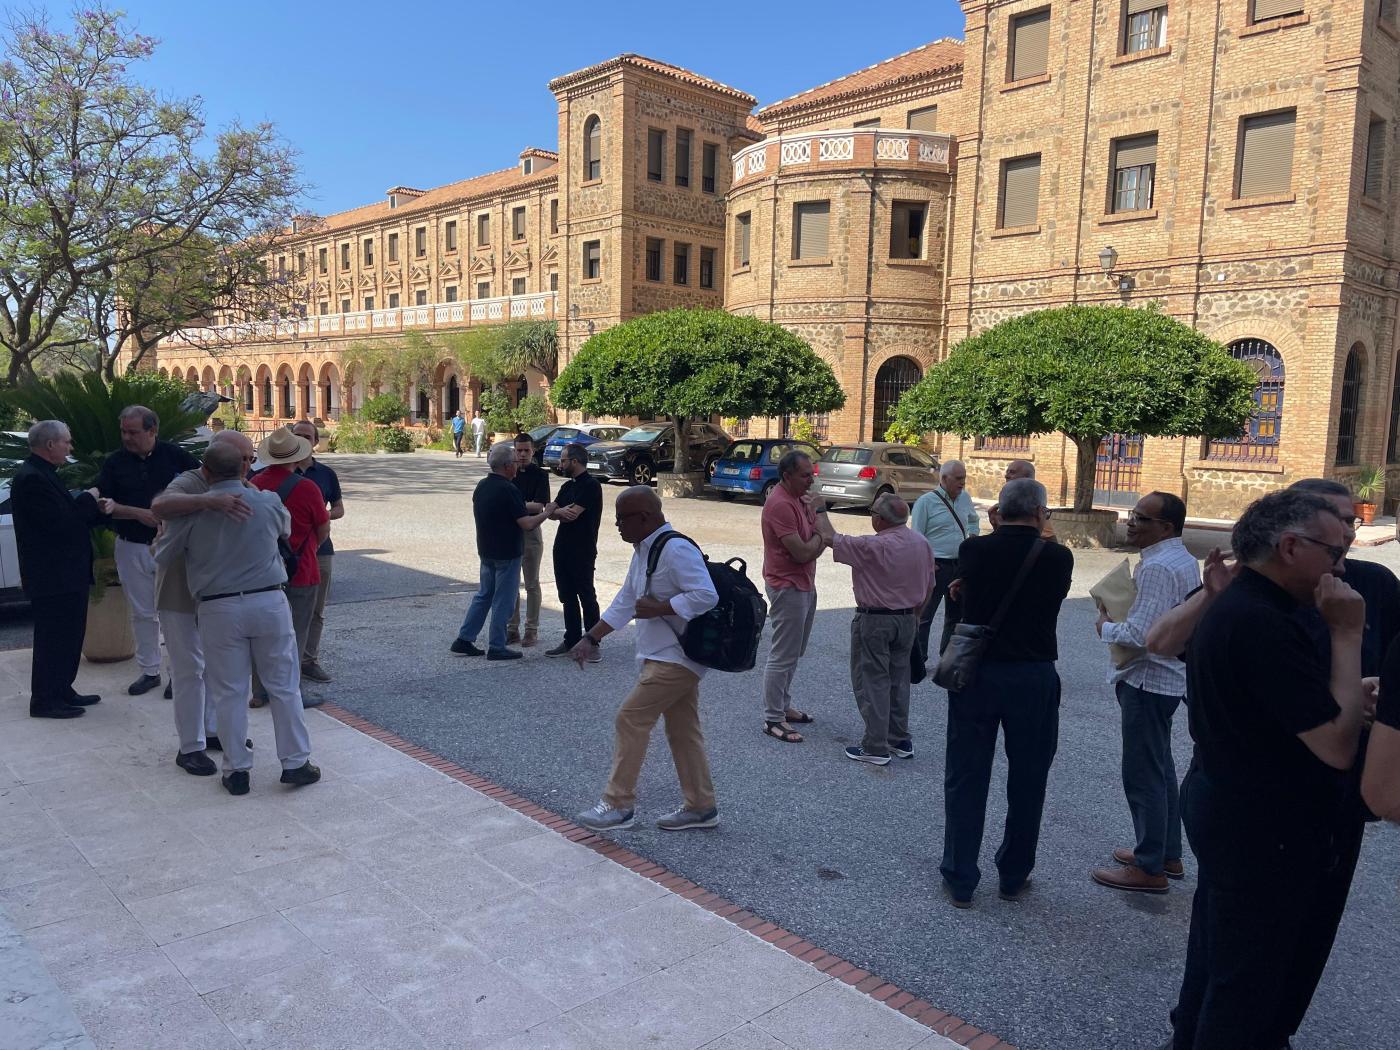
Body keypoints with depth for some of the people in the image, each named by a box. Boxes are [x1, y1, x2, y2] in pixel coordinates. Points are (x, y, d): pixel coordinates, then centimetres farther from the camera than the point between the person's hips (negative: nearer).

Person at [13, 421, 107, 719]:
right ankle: (44, 701, 9)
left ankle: (62, 691, 28)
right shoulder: (32, 478, -19)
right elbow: (59, 522, -26)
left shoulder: (43, 474, 15)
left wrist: (96, 509, 1)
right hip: (52, 577, -10)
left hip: (66, 574, 10)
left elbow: (70, 517, 18)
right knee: (53, 638, -1)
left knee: (69, 636, 17)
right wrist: (89, 499, -13)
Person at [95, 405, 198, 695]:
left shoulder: (173, 455, -3)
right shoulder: (115, 462, 2)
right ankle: (149, 670, 22)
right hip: (132, 547, 3)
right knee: (142, 613, 10)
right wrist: (138, 513, -15)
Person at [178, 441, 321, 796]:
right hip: (269, 603, 0)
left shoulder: (194, 512, -3)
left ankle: (237, 770, 16)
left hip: (219, 609, 0)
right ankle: (295, 763, 15)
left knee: (229, 693, 9)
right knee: (284, 686, 9)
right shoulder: (268, 502, -2)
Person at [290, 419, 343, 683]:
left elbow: (339, 508, 13)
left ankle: (310, 660, 17)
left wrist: (325, 515, -8)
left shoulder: (326, 473, 8)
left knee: (316, 612, 8)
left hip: (320, 550, 3)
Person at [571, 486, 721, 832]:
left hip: (675, 658, -10)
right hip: (670, 657, 10)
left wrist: (658, 608, -23)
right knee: (683, 731, 14)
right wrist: (591, 638, 13)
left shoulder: (676, 550, -21)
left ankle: (619, 805, 6)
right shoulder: (644, 551, 11)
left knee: (630, 720, -6)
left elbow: (707, 596, -29)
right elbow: (625, 601, 17)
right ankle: (700, 807, 24)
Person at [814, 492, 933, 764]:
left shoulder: (873, 547, -21)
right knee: (898, 680, 17)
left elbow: (830, 538, -13)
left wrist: (820, 510, 3)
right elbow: (928, 586, 10)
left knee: (872, 682, 1)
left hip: (875, 621, -7)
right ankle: (900, 740, 25)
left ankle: (875, 747, 3)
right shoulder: (922, 543, 1)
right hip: (907, 620, 7)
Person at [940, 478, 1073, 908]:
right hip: (1033, 678, 0)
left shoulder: (972, 551, -6)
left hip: (976, 674, 1)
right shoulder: (1057, 558, -8)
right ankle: (1014, 876, 27)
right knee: (1027, 782, 15)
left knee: (965, 778, 9)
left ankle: (960, 880, 16)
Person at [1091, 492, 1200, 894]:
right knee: (1160, 769, 20)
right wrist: (1121, 619, 9)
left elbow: (1139, 635, -29)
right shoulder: (1184, 560, 10)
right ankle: (1167, 853, 31)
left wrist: (1105, 627, -11)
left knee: (1143, 775, -1)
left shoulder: (1157, 567, -22)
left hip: (1148, 681, -11)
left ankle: (1150, 868, 8)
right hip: (1169, 676, 11)